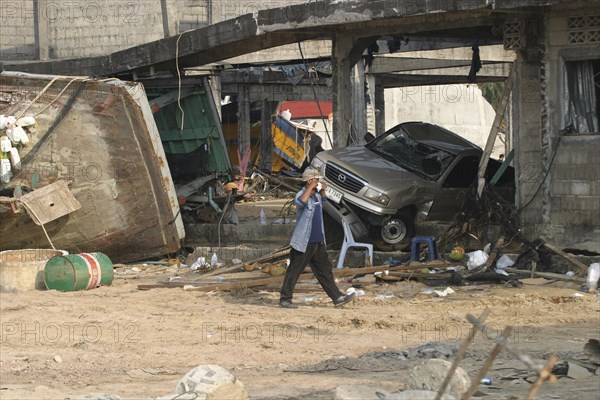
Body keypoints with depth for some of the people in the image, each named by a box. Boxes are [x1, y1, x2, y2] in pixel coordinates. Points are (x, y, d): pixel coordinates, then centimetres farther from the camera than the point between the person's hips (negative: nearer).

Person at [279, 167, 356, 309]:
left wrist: (323, 190, 14)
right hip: (303, 243, -8)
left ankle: (337, 297, 14)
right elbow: (300, 202, -41)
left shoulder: (316, 195, 10)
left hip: (318, 242, 8)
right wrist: (311, 187, -32)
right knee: (294, 271, 0)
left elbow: (323, 199, 35)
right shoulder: (302, 194, -15)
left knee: (325, 270, 11)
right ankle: (285, 299, 8)